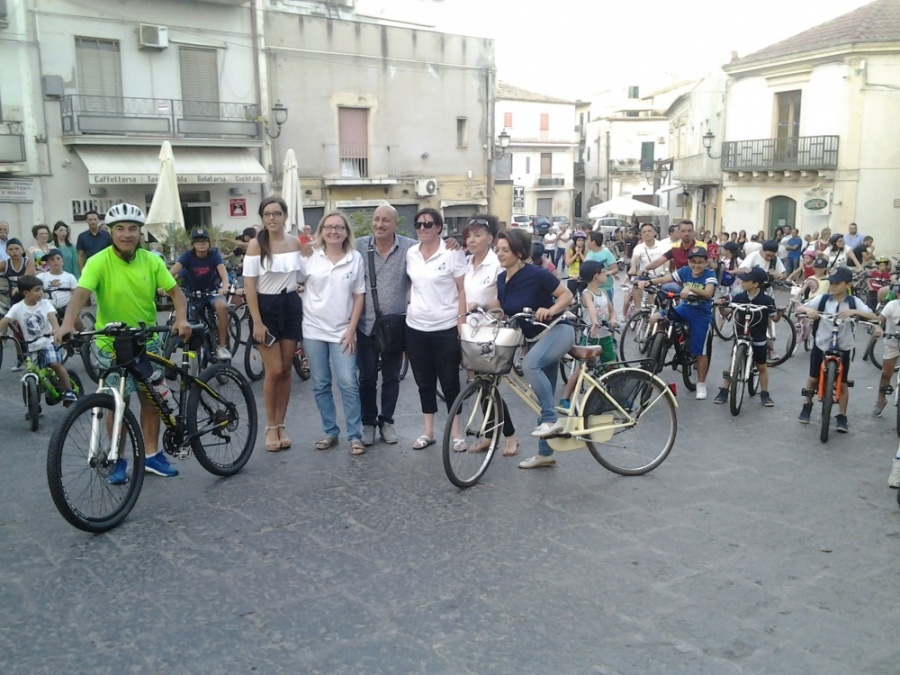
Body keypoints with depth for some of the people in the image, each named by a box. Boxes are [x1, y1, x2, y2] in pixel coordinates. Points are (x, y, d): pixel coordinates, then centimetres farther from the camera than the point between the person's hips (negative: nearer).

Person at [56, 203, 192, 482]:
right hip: (112, 344, -3)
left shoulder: (151, 261, -5)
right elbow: (81, 294, -28)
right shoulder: (98, 262, -16)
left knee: (152, 399, 10)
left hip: (147, 341, 3)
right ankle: (118, 461, 20)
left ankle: (151, 455, 25)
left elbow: (175, 292, -5)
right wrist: (68, 323, -46)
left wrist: (182, 319, -23)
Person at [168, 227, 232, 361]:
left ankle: (222, 346, -22)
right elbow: (173, 271, -27)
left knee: (222, 306, -31)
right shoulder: (188, 255, -14)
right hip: (193, 294, 2)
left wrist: (225, 285, -49)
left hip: (212, 291, -2)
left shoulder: (214, 254, -13)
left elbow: (222, 271, -27)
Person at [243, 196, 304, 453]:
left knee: (286, 370, 7)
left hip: (291, 306, 4)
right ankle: (271, 427, 12)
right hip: (266, 307, -4)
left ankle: (281, 425, 19)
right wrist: (256, 321, -15)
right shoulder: (255, 244, -8)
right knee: (274, 370, -5)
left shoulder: (295, 242, 3)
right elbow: (249, 285, -10)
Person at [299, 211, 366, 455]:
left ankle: (355, 436, 5)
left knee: (348, 384, -5)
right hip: (313, 330, 1)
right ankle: (330, 432, 20)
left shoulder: (356, 258, 0)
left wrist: (351, 330, -3)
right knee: (320, 385, 8)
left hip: (342, 331, -1)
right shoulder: (309, 256, 0)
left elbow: (359, 296, 1)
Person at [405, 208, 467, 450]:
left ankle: (456, 432, 14)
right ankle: (427, 431, 22)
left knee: (449, 381, 4)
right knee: (424, 381, 12)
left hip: (445, 328, -4)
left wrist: (462, 320, -12)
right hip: (416, 327, 4)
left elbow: (463, 289, -7)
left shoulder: (452, 253, -7)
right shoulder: (410, 253, 5)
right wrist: (410, 307, 12)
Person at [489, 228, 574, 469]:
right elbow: (503, 311, 14)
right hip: (536, 338, 8)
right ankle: (545, 454, 18)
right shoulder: (501, 279, 1)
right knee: (542, 395, 10)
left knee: (530, 364, -36)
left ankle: (551, 420, -23)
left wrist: (549, 310, -28)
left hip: (557, 330, -8)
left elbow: (567, 295, -12)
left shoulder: (536, 274, -19)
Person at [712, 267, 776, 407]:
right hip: (741, 337, 2)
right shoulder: (738, 297, -7)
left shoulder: (766, 300, -14)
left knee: (762, 366, 12)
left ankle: (764, 394, 26)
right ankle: (723, 392, 15)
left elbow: (773, 318, -4)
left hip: (759, 339, -2)